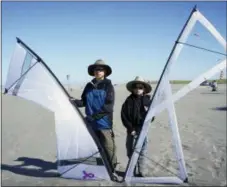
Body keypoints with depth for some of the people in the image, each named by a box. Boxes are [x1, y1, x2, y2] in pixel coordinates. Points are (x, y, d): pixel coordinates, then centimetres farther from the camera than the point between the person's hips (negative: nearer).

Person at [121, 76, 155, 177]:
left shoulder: (147, 100, -1)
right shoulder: (129, 100, -3)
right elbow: (124, 116, -3)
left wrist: (143, 126, -11)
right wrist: (130, 128, -7)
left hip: (143, 130, 0)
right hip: (131, 130, 1)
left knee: (142, 152, 1)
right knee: (131, 152, 8)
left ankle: (142, 173, 14)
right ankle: (133, 171, 24)